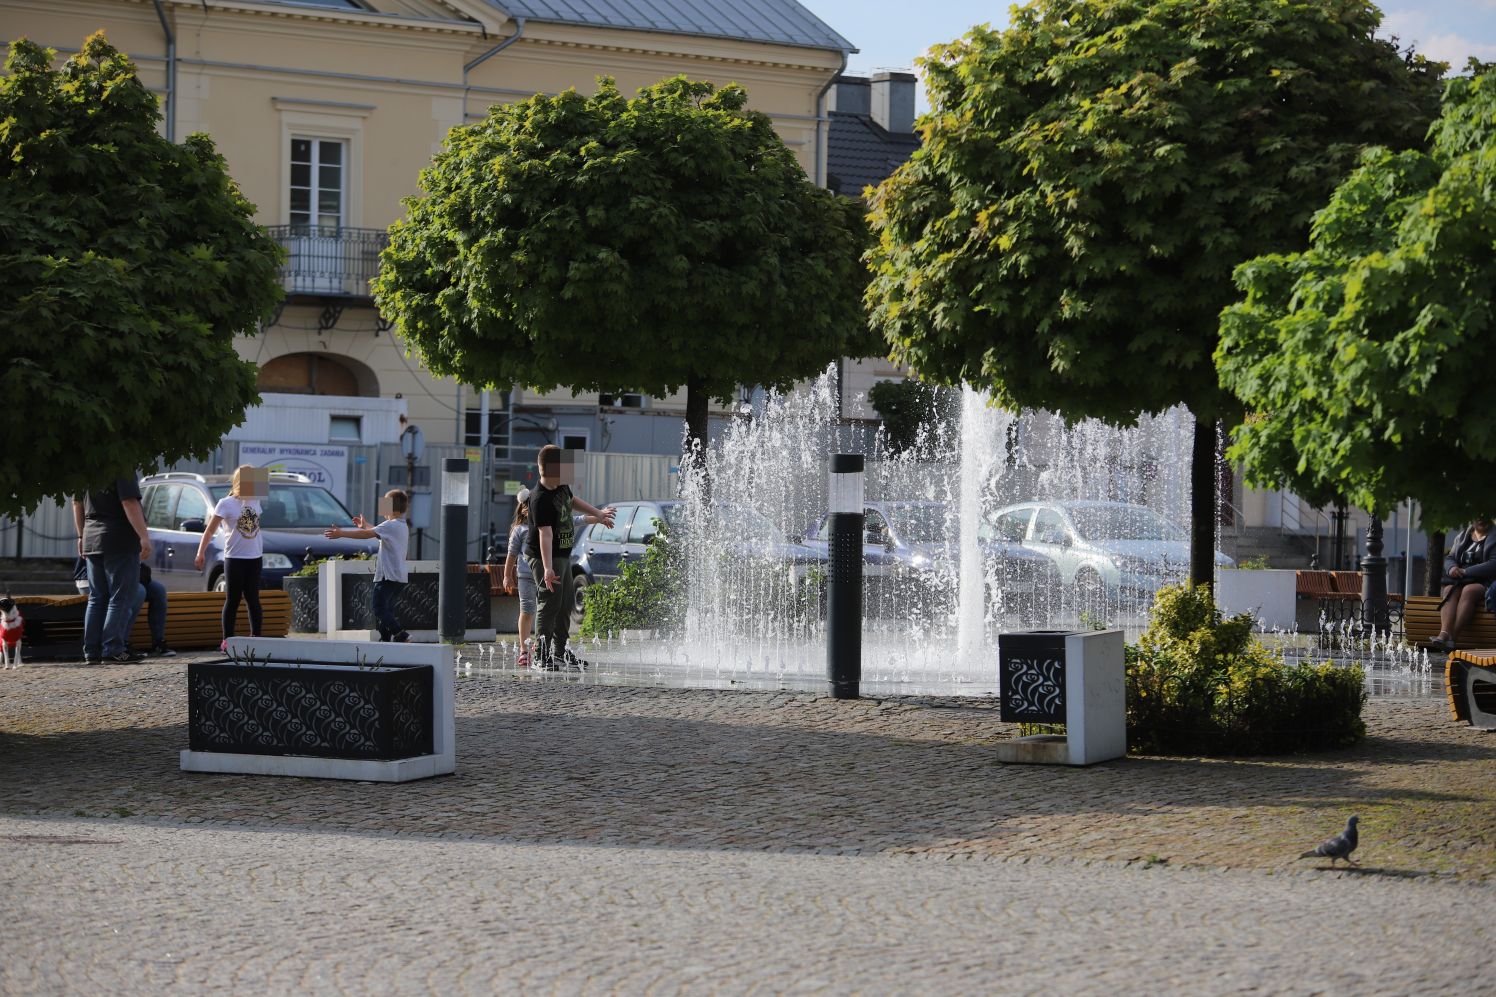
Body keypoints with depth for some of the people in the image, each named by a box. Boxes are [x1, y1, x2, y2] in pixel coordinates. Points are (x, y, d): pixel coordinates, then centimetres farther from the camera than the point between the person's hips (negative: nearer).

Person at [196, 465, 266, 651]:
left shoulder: (254, 502, 10)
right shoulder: (226, 504, -7)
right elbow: (210, 529, -11)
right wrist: (201, 553, -21)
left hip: (255, 557, 5)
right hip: (234, 558, -5)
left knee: (253, 599, 6)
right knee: (233, 599, -3)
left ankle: (256, 636, 8)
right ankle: (227, 640, 1)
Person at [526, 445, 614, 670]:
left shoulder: (562, 486, 3)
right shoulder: (540, 499, -25)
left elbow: (572, 500, 27)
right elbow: (545, 534, -33)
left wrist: (598, 513, 39)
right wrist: (547, 568, -39)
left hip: (563, 555, 10)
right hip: (546, 558, -10)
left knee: (565, 605, 15)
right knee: (550, 603, -10)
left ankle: (560, 652, 24)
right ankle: (542, 654, -7)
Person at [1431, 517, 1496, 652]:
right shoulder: (1462, 536, 21)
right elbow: (1449, 558, 16)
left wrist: (1466, 571, -17)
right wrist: (1451, 567, -9)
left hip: (1484, 582, -4)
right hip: (1460, 580, 4)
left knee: (1468, 590, -36)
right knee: (1450, 590, -29)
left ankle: (1452, 637, -46)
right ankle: (1444, 633, -51)